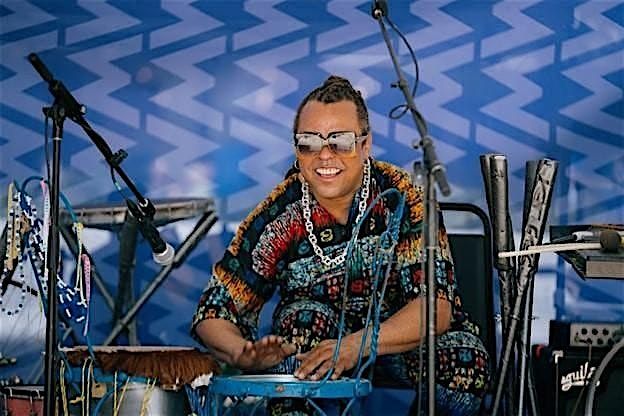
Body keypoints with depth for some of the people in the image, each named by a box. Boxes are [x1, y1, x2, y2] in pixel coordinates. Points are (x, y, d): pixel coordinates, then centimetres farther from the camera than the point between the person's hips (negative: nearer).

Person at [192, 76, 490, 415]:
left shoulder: (401, 197, -20)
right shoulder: (278, 217, -17)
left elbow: (437, 305, -29)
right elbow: (214, 314, -13)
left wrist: (354, 346, -45)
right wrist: (245, 354, -38)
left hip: (407, 335, -1)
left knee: (466, 361, -31)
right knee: (304, 317, -31)